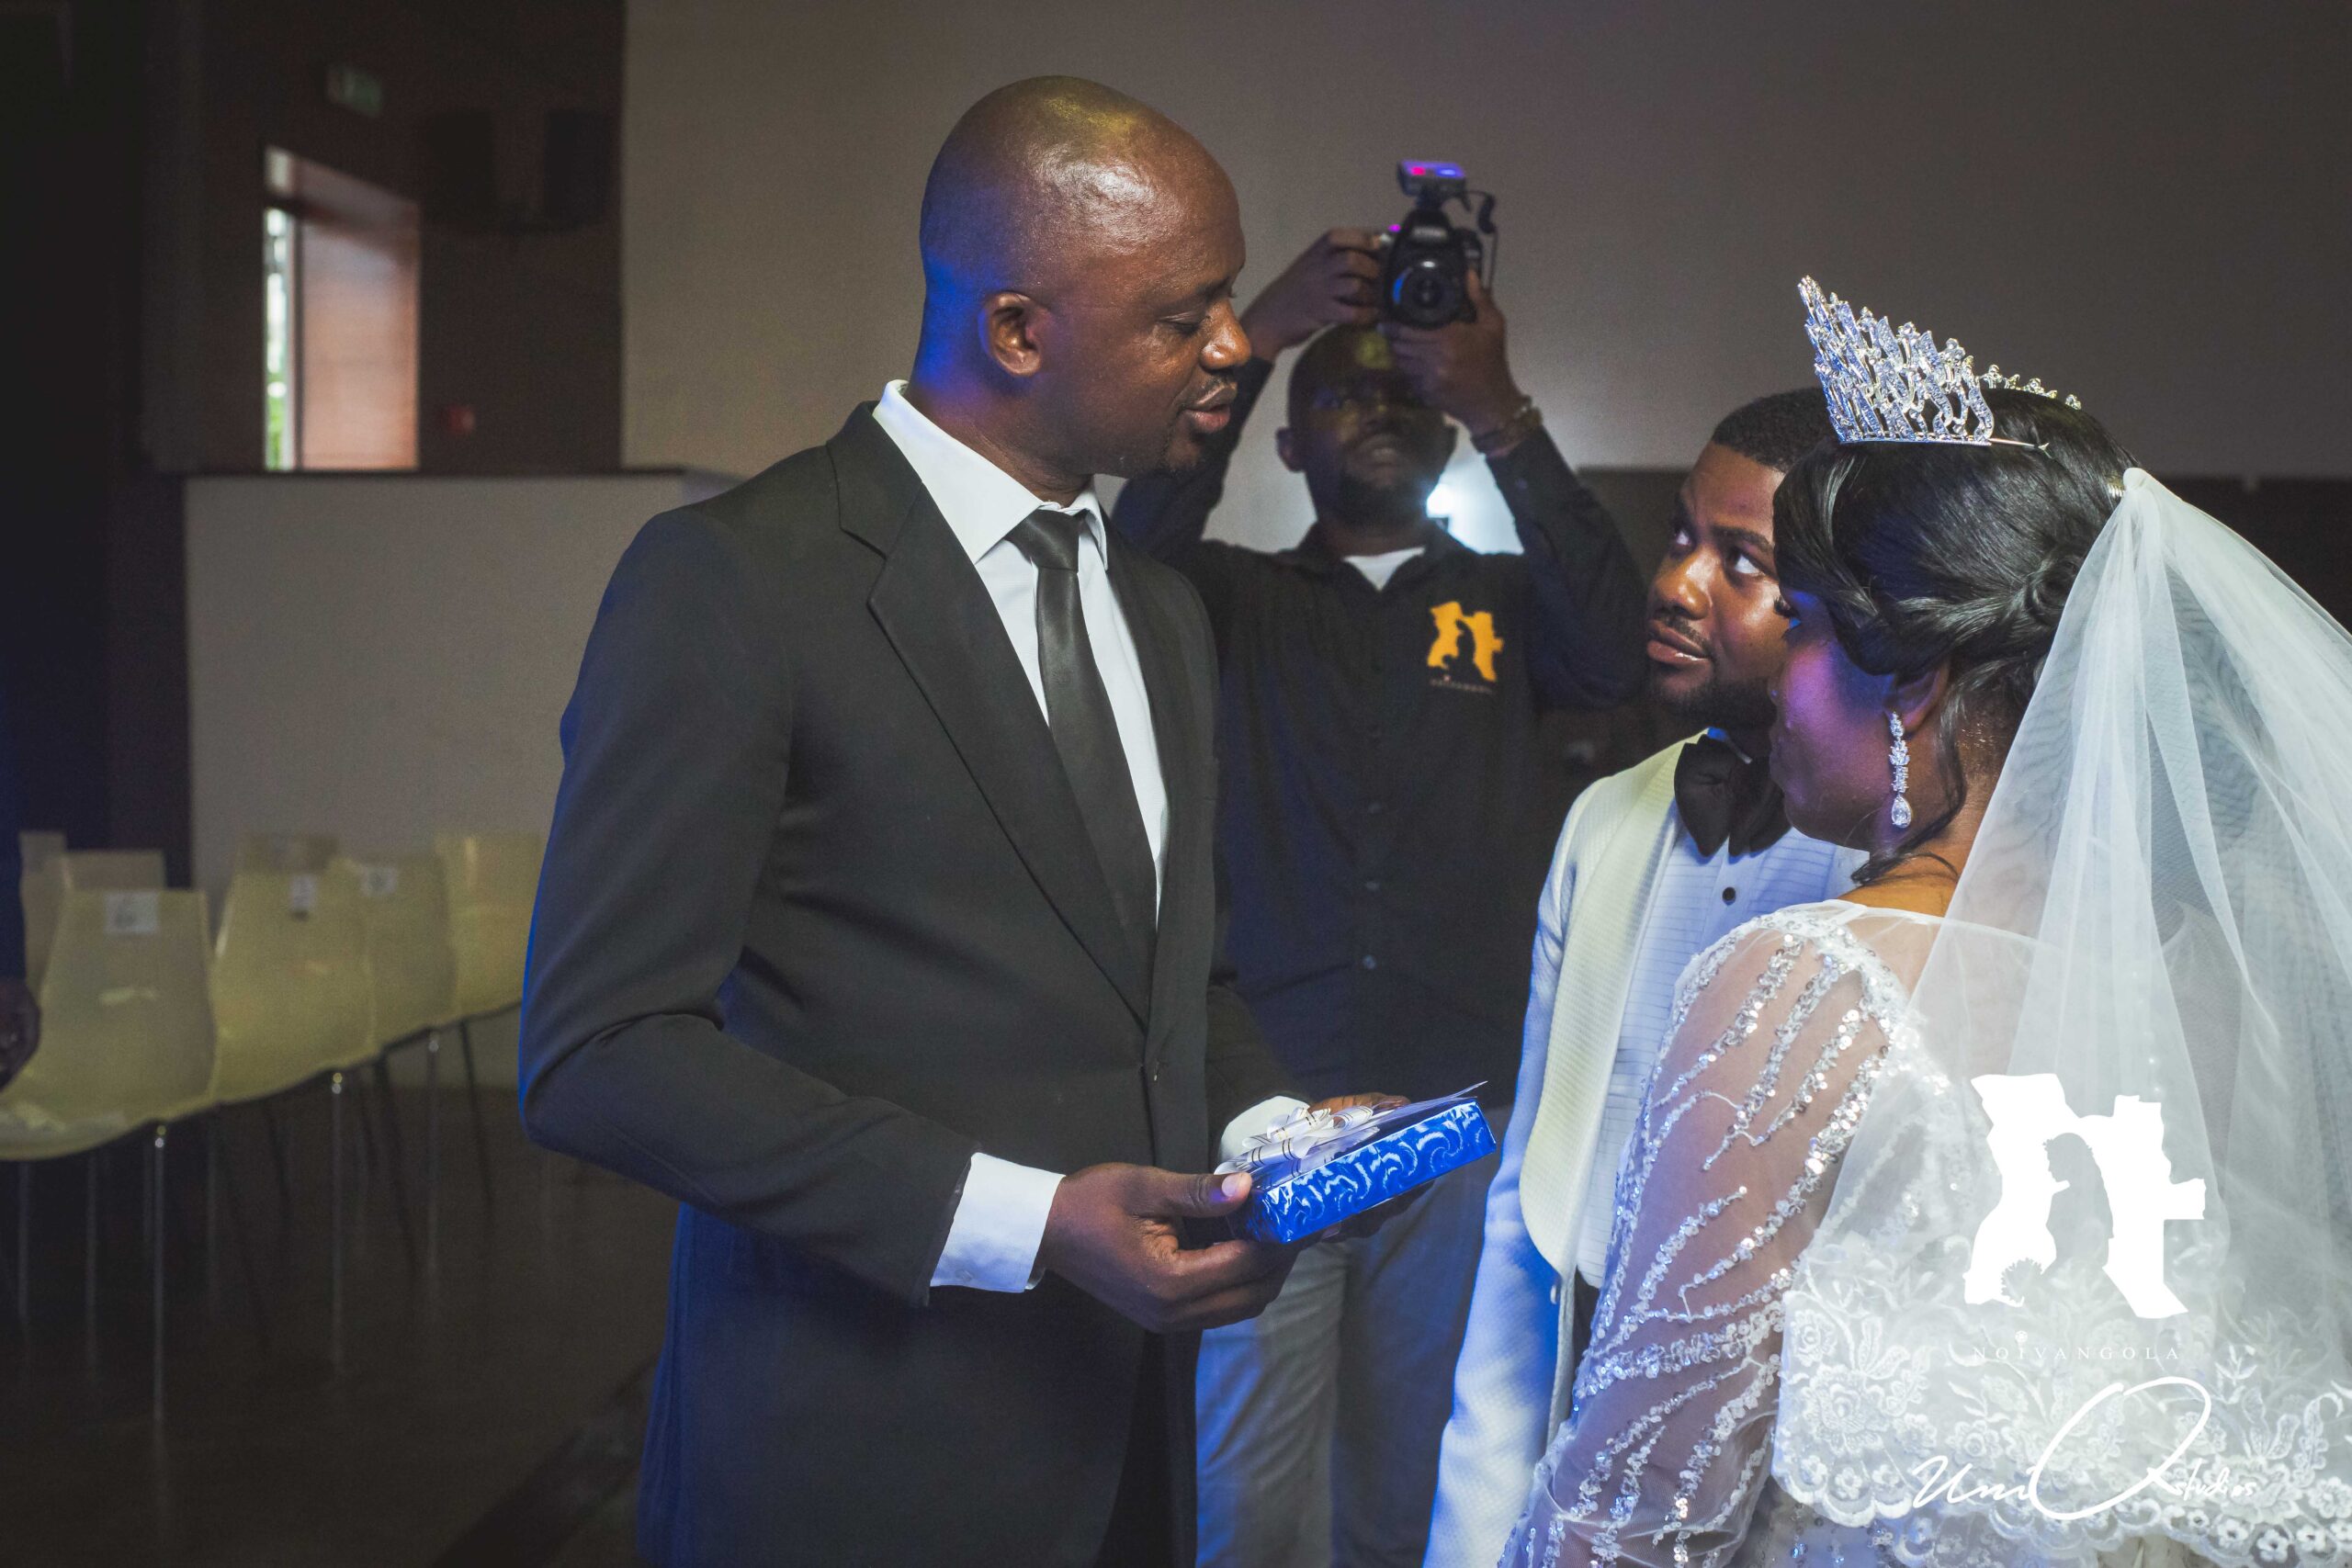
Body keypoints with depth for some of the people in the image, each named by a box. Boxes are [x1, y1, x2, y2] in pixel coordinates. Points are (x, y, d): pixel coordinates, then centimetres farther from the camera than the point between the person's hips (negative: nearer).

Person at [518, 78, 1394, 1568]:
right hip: (865, 1445, -6)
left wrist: (1261, 1123, -1)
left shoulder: (1161, 607, 11)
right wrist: (1019, 1220, -21)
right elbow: (603, 1050, -16)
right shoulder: (731, 580, -13)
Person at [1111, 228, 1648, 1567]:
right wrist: (1261, 337, -19)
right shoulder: (1242, 603, 8)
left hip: (1466, 1121, 1)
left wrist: (1503, 413, -18)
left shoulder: (1509, 602, 10)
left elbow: (1618, 653, -11)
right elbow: (1145, 535, -12)